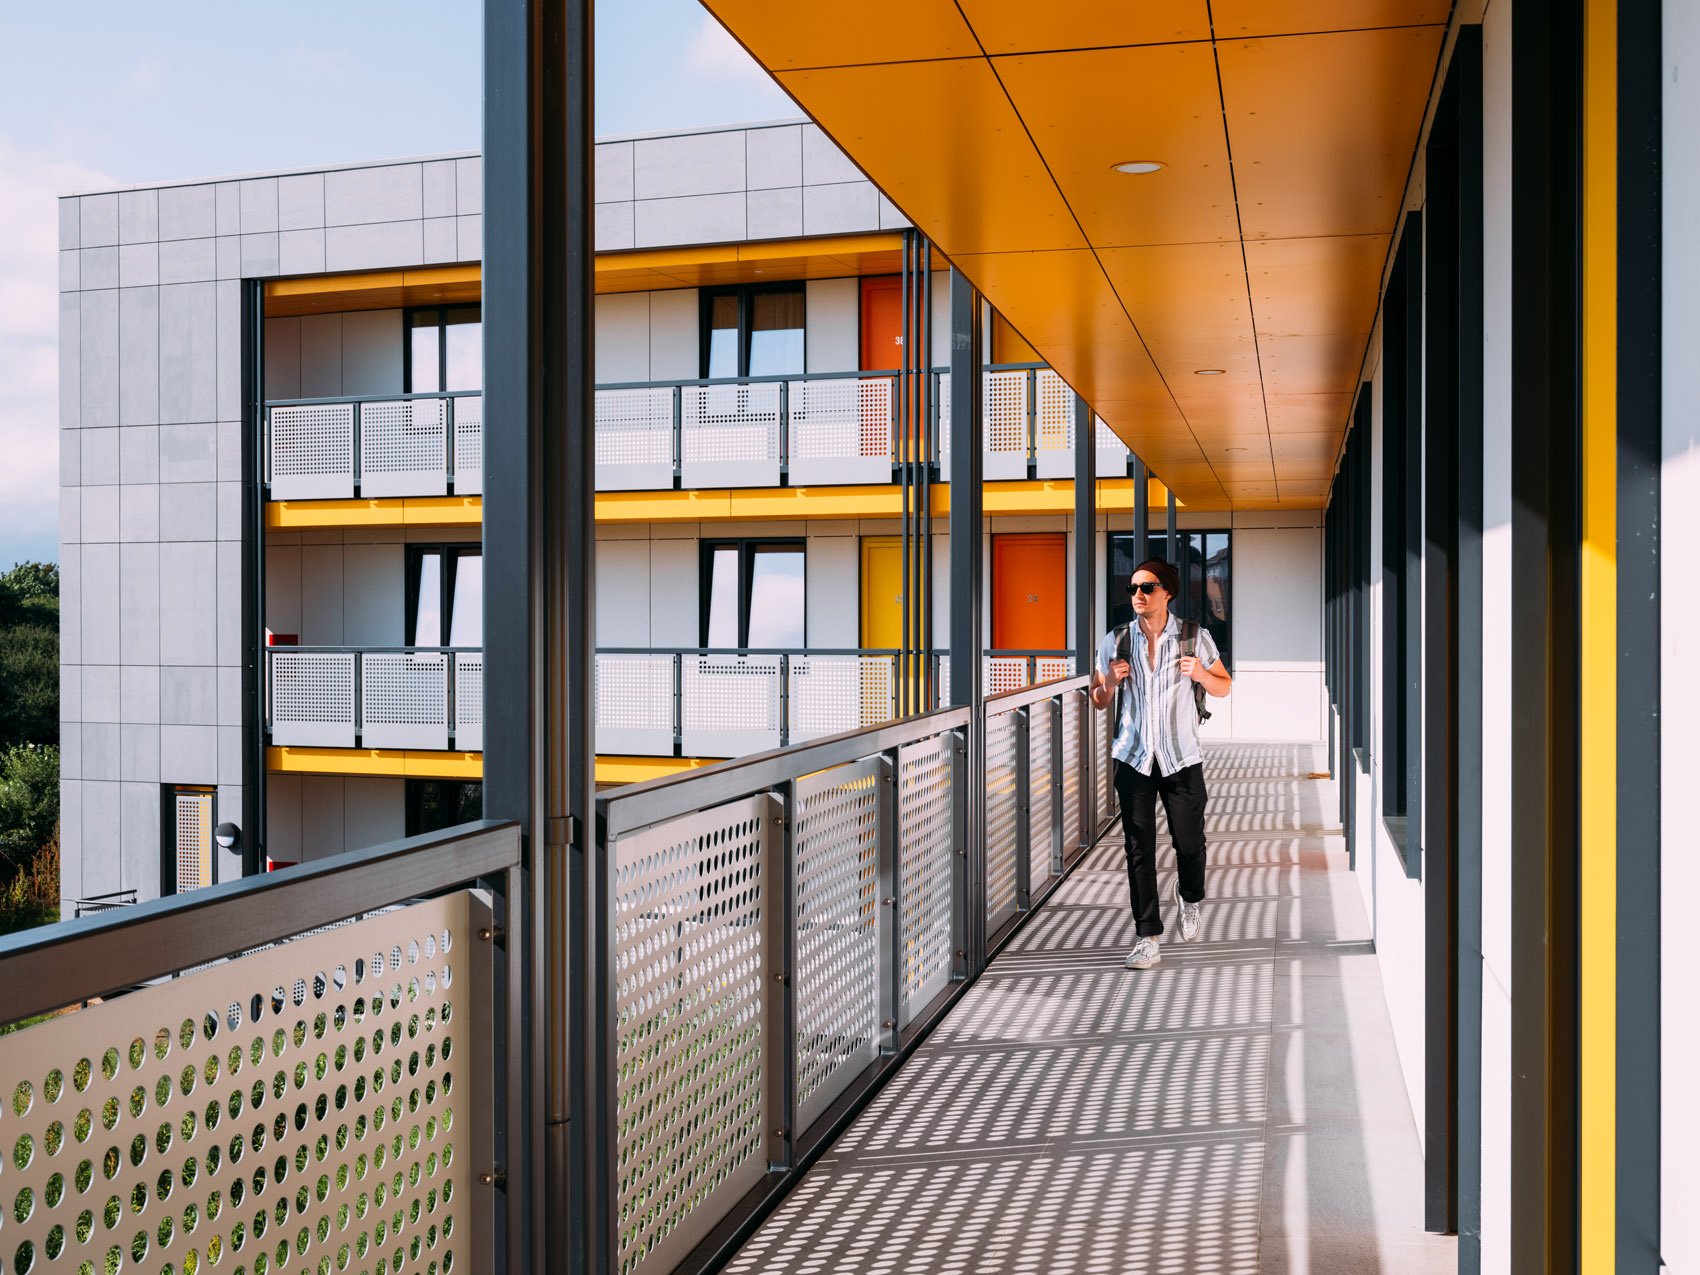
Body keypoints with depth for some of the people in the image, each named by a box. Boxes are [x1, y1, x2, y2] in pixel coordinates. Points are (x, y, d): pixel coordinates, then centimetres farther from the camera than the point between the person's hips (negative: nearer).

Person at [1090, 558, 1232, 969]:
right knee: (1139, 847, -2)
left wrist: (1202, 675, -13)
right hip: (1133, 757, 1)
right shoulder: (1116, 641, 2)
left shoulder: (1194, 637, -1)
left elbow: (1224, 687, 9)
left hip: (1181, 757, -1)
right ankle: (1148, 938, 3)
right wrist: (1110, 681, -12)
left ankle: (1190, 898, 37)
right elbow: (1099, 701, 10)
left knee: (1189, 841, 3)